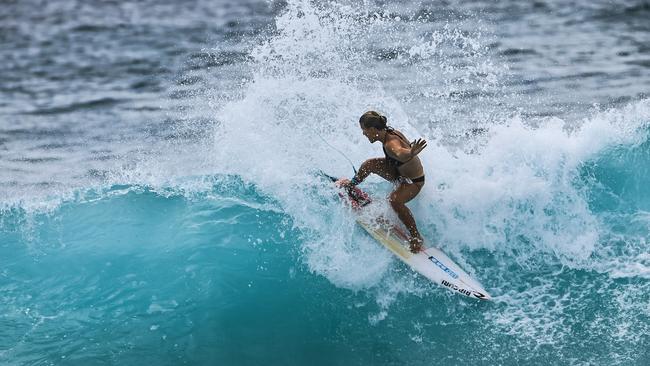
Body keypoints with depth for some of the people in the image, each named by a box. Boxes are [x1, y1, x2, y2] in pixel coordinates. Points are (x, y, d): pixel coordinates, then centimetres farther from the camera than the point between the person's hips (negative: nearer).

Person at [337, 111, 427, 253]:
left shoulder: (391, 144, -38)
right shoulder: (389, 131, -9)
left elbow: (400, 153, -63)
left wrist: (410, 154, -85)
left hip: (414, 181, -10)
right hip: (399, 172, 10)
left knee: (395, 200, -35)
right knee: (368, 165, 12)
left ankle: (416, 237, -20)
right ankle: (352, 183, 46)